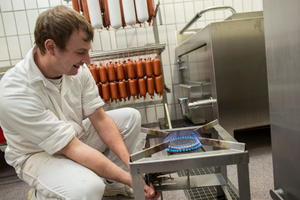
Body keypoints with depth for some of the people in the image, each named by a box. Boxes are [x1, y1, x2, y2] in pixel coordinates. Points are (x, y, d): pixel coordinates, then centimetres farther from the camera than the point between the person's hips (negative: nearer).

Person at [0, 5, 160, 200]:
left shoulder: (78, 69, -16)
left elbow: (100, 119, -11)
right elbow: (72, 148, -32)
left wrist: (130, 165, -21)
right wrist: (129, 178, -30)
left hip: (75, 136, 6)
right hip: (38, 153, -5)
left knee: (130, 116, -6)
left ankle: (109, 183, 8)